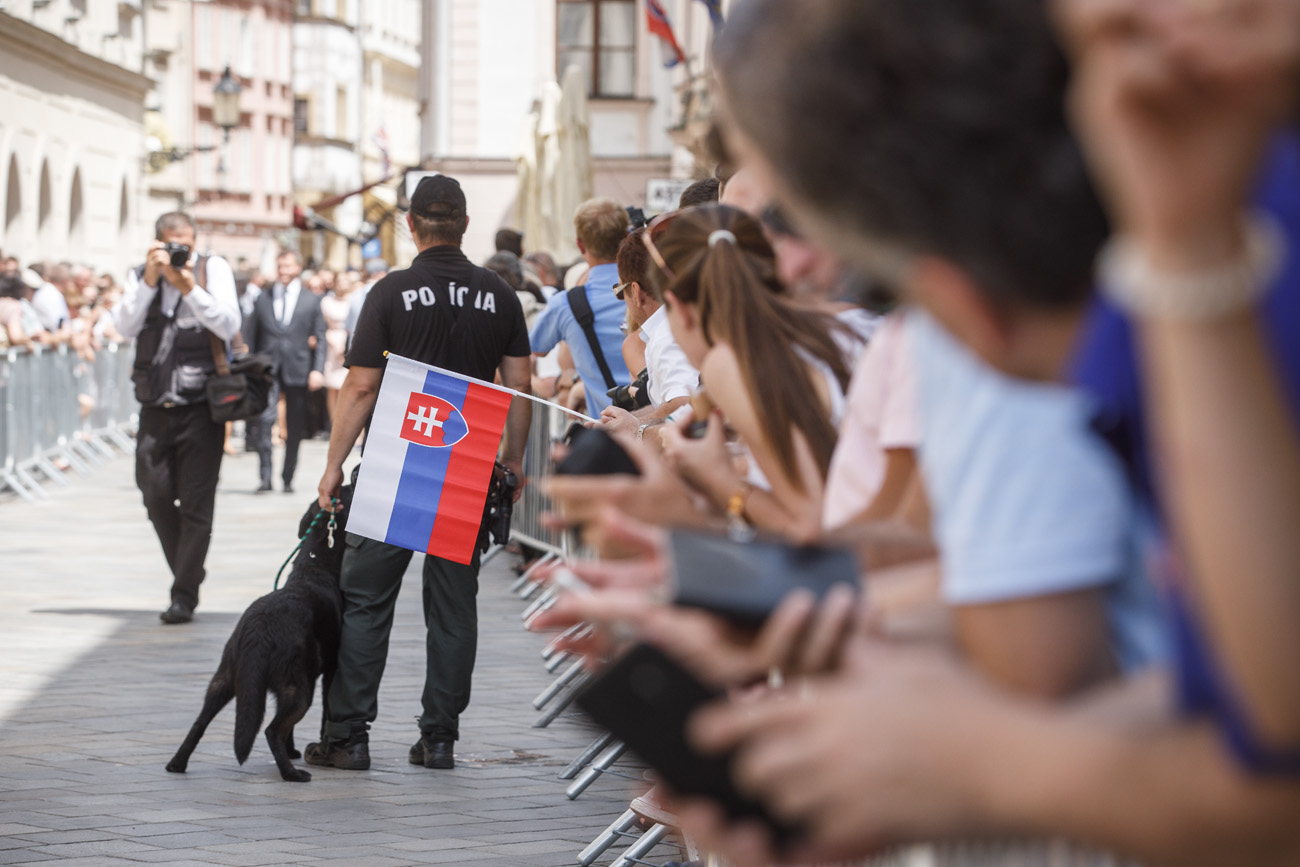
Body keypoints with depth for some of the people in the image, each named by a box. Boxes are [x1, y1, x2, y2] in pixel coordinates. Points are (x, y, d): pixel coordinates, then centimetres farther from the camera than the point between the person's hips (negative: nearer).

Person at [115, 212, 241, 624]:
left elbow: (230, 326, -10)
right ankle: (188, 571, 22)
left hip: (200, 407, -3)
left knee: (196, 504, -4)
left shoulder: (212, 269, 2)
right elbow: (126, 327, -7)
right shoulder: (141, 276, 8)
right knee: (156, 494, 1)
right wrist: (150, 280, -16)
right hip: (156, 405, 3)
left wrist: (190, 287, -19)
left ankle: (185, 595, 0)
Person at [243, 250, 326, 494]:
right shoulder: (262, 299, 12)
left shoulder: (312, 300, 10)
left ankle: (287, 478, 15)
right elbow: (250, 336, 11)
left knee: (294, 428, 5)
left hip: (297, 371, 0)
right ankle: (265, 476, -13)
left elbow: (320, 338, 6)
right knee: (262, 420, -17)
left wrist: (317, 369, -5)